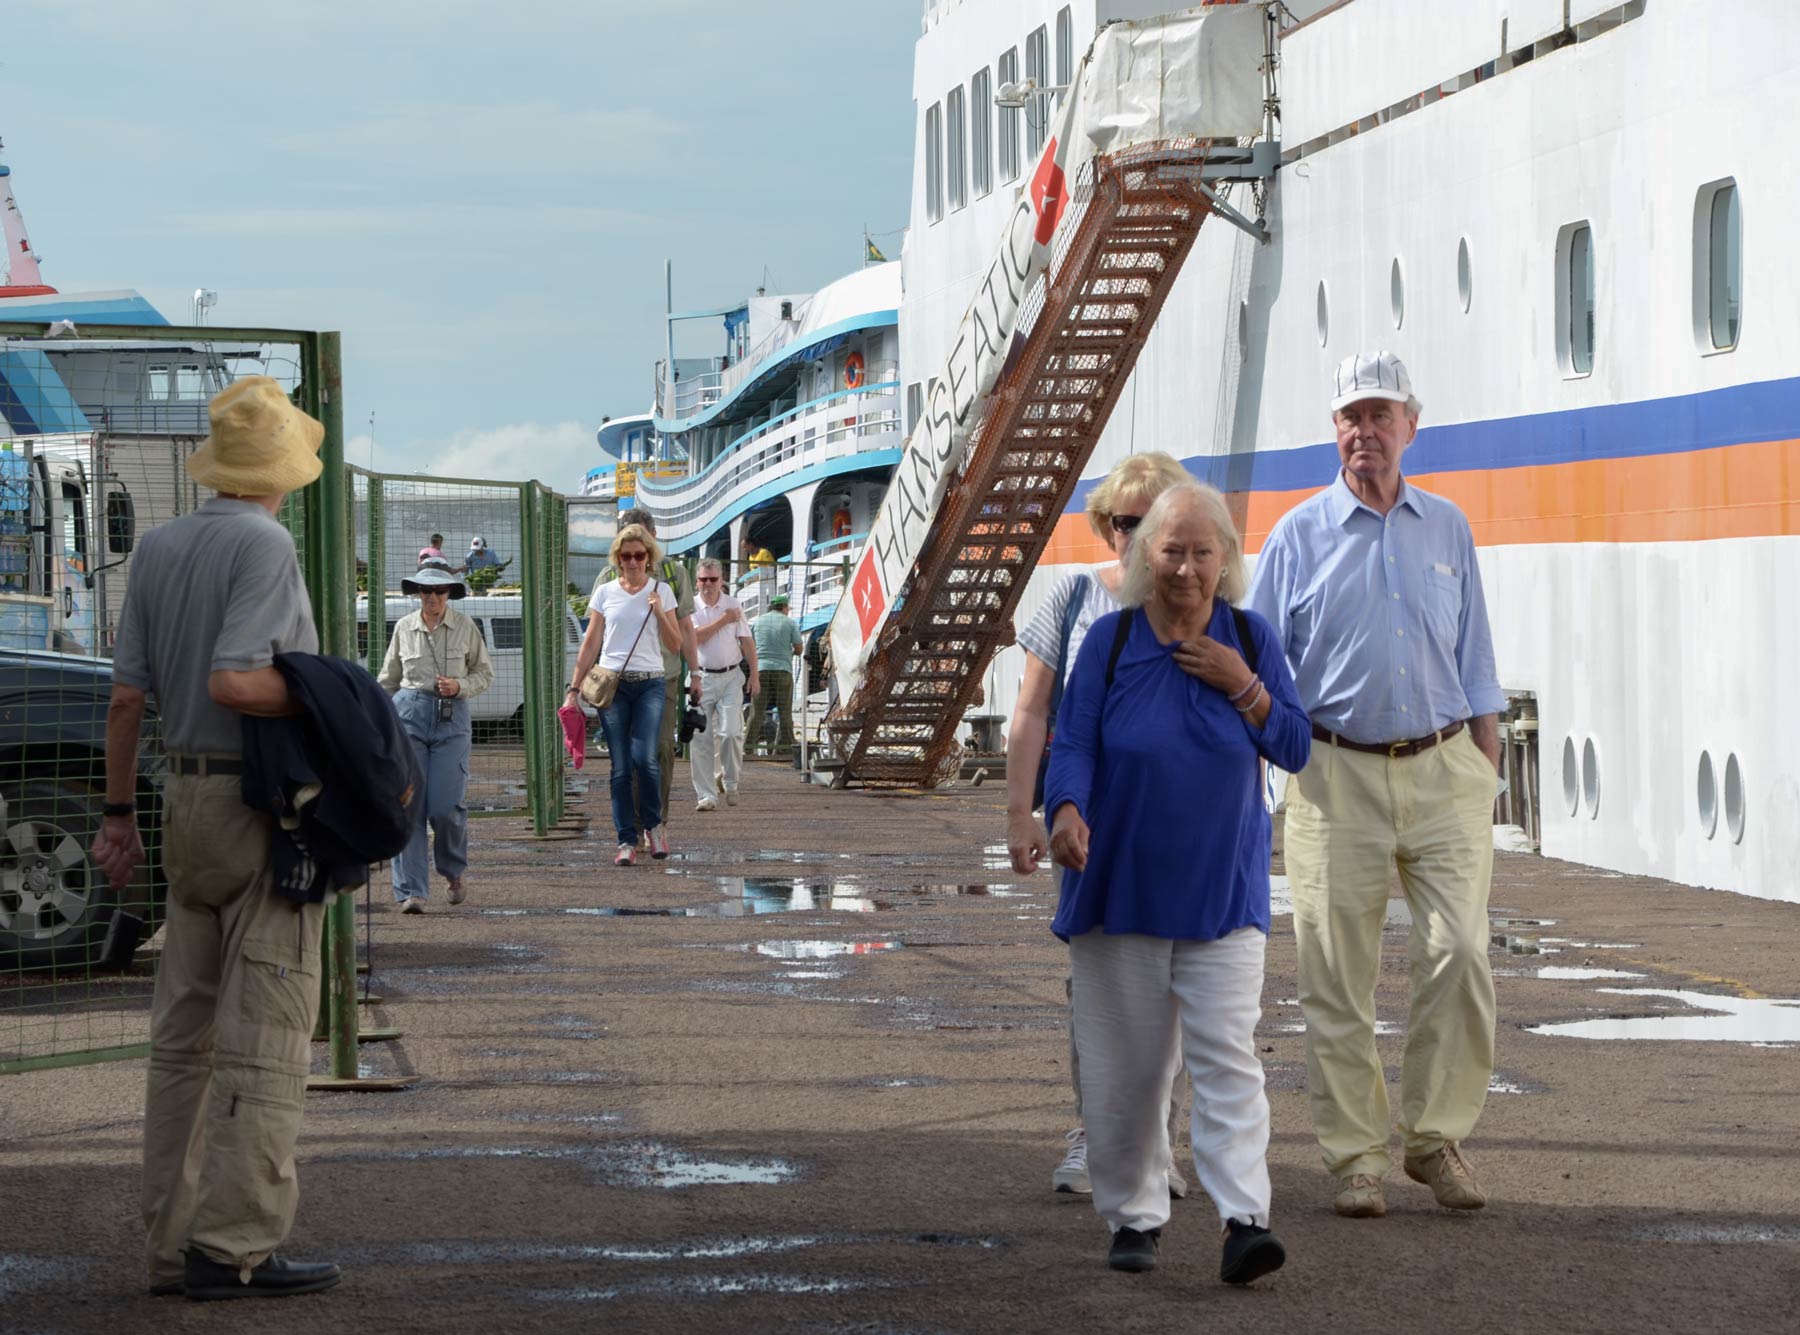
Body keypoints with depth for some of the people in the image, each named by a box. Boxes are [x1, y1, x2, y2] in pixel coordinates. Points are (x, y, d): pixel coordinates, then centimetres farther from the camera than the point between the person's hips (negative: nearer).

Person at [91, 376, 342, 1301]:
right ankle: (235, 1247, -9)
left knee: (185, 1031, 10)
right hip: (269, 806, -8)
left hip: (188, 798, 8)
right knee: (264, 1031, -6)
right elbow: (233, 683, -22)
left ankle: (173, 1242, 12)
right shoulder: (264, 545, -13)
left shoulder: (158, 549, 9)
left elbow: (127, 696, 9)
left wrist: (117, 815, 14)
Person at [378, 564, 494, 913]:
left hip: (451, 717, -1)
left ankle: (456, 870, 21)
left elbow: (485, 673, 11)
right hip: (409, 713, 1)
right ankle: (410, 890, -2)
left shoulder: (465, 627, 5)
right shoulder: (404, 628, 9)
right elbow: (388, 680, 18)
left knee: (445, 806, -10)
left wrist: (460, 686, -8)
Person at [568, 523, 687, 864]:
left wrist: (659, 613, -9)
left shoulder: (662, 591, 7)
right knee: (620, 767, -1)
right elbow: (590, 644, 9)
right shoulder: (605, 592, 8)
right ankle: (626, 841, 4)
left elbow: (675, 646, 7)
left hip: (650, 683, -1)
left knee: (645, 757, -16)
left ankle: (654, 824, 7)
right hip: (612, 683, 1)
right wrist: (575, 688, 4)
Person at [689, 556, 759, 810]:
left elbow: (747, 641, 8)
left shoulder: (733, 605, 6)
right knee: (700, 737, -4)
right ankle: (706, 795, 1)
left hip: (730, 677, 1)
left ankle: (729, 780, 12)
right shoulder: (691, 607, 1)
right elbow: (695, 637, -13)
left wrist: (754, 675, 4)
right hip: (702, 677, 0)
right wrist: (723, 620, -10)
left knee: (730, 732, -12)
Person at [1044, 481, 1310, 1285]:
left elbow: (1295, 750, 3)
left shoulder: (1250, 640, 3)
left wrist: (1241, 686, -11)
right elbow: (1072, 743, -6)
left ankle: (1244, 1219, -16)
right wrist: (1067, 810, -26)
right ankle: (1134, 1216, 17)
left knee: (1227, 1053, -10)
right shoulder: (1110, 641, -2)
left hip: (1221, 891, 0)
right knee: (1125, 1064, 5)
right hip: (1120, 885, 0)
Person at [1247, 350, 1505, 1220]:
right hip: (1338, 774, -1)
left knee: (1460, 954, -9)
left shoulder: (1447, 530, 13)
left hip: (1444, 769, 1)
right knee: (1337, 973, -2)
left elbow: (1474, 660, 17)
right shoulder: (1299, 537, 6)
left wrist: (1488, 771, 10)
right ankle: (1356, 1156, 7)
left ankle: (1438, 1137, 5)